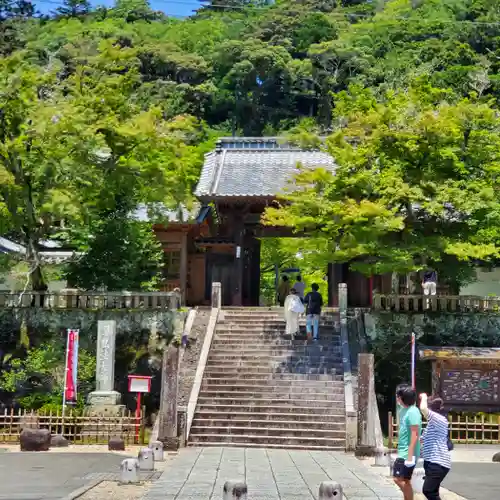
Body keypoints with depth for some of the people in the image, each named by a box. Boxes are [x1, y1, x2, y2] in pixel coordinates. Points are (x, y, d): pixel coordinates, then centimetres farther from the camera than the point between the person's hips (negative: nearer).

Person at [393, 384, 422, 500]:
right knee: (405, 481, 14)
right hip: (403, 452, 10)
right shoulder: (404, 409, 13)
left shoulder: (412, 411, -17)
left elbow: (415, 434, -22)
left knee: (399, 479, -10)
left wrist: (410, 455, -26)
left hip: (407, 453, -10)